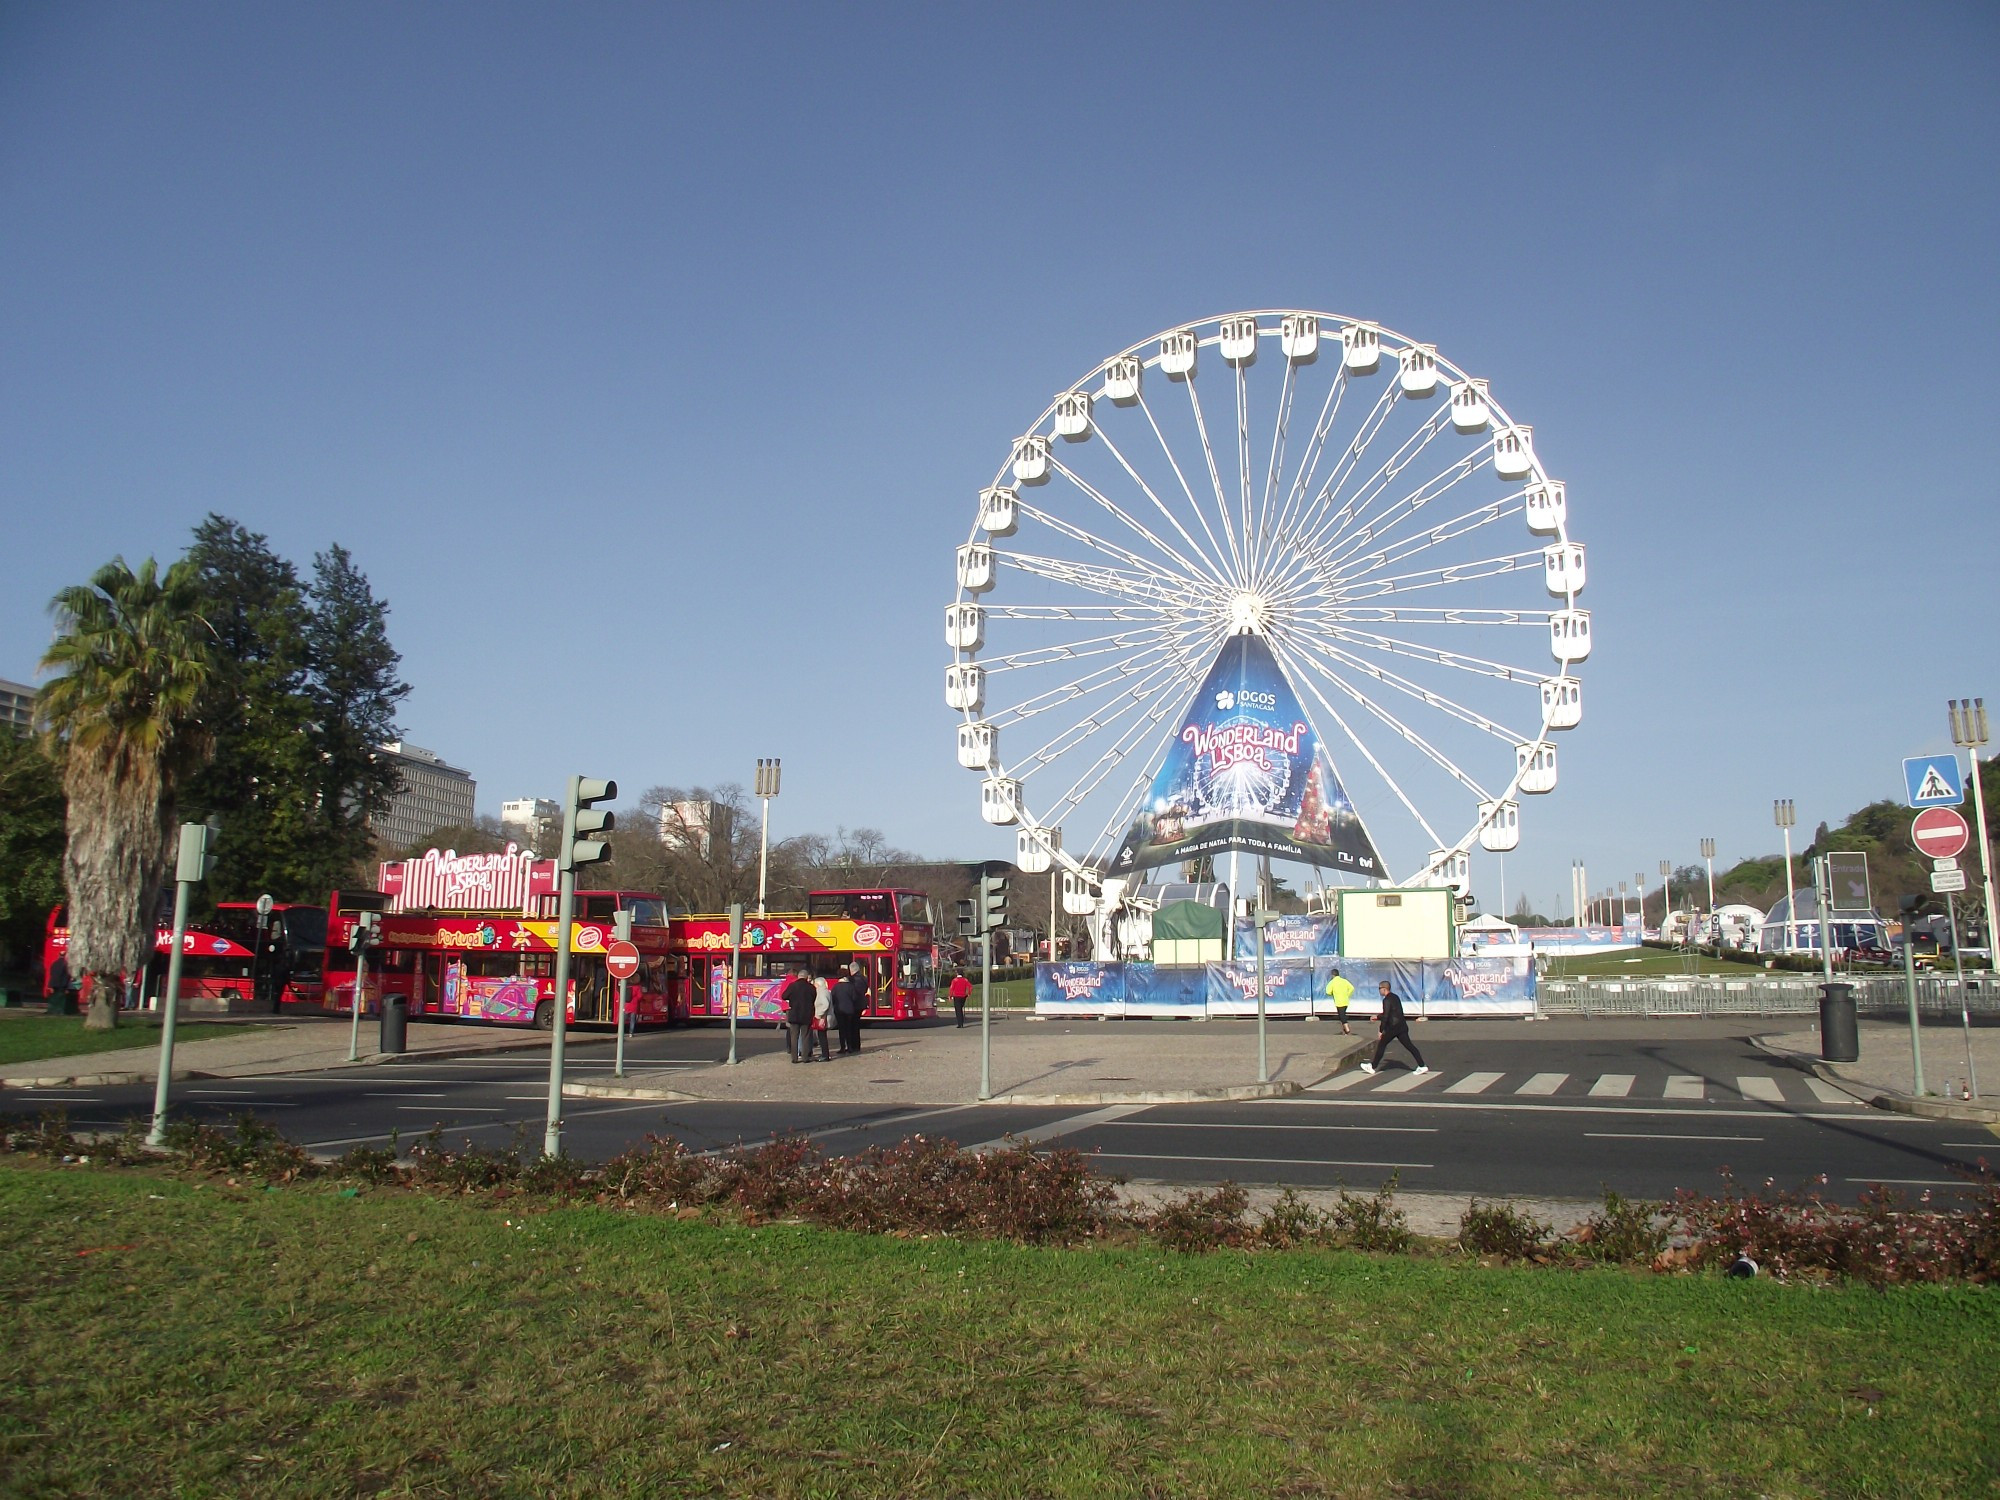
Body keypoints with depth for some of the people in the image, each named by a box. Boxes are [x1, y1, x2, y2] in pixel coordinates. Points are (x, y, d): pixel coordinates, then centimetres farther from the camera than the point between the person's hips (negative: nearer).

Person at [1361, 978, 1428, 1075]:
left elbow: (1386, 1016, -19)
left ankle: (1372, 1067, 11)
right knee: (1409, 1045, 6)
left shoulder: (1387, 1000, -14)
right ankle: (1422, 1066, 0)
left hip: (1393, 1027, -8)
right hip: (1402, 1026, 8)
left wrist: (1381, 1031, -15)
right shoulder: (1395, 997, 14)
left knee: (1381, 1045, 4)